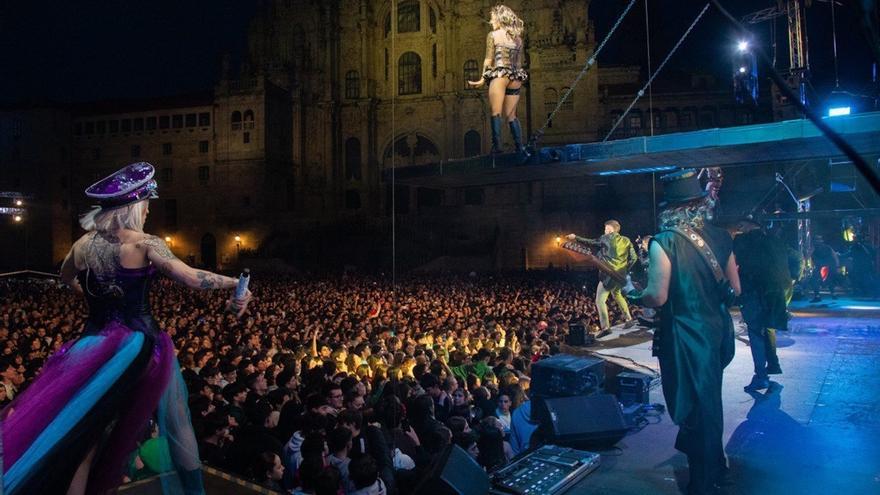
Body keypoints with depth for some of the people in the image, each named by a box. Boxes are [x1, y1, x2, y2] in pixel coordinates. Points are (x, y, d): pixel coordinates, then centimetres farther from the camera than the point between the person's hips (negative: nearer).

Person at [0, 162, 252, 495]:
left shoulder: (84, 244, 2)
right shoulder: (145, 244, -13)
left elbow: (66, 277, 23)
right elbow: (191, 277, -24)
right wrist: (235, 283, -17)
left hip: (97, 343, 4)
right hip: (140, 344, -4)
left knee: (86, 435, 14)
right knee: (175, 421, 11)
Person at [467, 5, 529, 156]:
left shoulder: (493, 35, 3)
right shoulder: (518, 37, 16)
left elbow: (489, 60, 0)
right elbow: (519, 62, 17)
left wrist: (483, 80, 5)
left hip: (499, 76, -5)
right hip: (515, 78, 5)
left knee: (496, 112, -5)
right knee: (511, 115, 10)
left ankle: (497, 145, -17)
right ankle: (520, 147, 2)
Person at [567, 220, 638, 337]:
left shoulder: (607, 238, -3)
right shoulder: (626, 241, 11)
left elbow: (590, 242, 3)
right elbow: (634, 258, 6)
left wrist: (576, 238, 11)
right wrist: (625, 270, 15)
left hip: (609, 274, -7)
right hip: (621, 275, 7)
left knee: (600, 300, -4)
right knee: (617, 295, 31)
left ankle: (605, 327, -13)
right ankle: (629, 319, 32)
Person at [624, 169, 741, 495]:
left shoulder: (663, 242, -18)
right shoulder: (720, 237, 0)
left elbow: (657, 296, -23)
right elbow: (734, 289, 7)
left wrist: (633, 295, -3)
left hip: (685, 336, -6)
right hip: (716, 330, 7)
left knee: (695, 407, 8)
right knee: (709, 402, 26)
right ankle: (715, 466, 48)